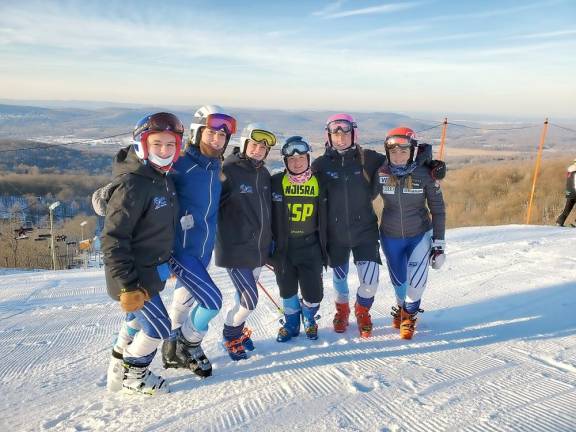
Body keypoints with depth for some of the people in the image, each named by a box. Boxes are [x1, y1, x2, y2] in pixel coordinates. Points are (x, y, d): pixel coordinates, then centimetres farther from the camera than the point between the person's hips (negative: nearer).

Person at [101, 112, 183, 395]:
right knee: (158, 328, 2)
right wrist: (127, 286, -25)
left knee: (138, 321, 24)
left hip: (151, 271, 9)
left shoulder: (163, 178, 3)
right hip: (135, 277, -9)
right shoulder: (132, 185, -25)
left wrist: (170, 263, 21)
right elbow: (113, 240, -25)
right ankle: (133, 377, 26)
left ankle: (119, 369, 46)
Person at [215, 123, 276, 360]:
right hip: (235, 249, -7)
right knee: (250, 300, -4)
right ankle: (230, 335, 22)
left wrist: (269, 241, 21)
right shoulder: (228, 171, -15)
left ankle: (238, 330, 41)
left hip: (258, 249, 7)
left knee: (245, 296, 18)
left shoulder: (264, 174, 8)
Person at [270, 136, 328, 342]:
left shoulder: (318, 183, 0)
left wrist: (324, 245, 7)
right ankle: (291, 324, 38)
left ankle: (309, 320, 33)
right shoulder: (276, 182, -5)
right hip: (282, 247, 0)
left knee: (313, 293, 1)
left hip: (310, 247, 0)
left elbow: (324, 218, 8)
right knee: (287, 290, 13)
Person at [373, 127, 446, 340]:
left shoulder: (424, 175, -13)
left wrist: (439, 244, -6)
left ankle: (409, 314, 23)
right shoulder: (380, 174, -11)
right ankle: (401, 307, 47)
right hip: (390, 237, 1)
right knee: (398, 280, 13)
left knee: (416, 281, -10)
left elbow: (438, 209, -5)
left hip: (420, 235, -1)